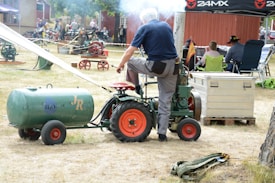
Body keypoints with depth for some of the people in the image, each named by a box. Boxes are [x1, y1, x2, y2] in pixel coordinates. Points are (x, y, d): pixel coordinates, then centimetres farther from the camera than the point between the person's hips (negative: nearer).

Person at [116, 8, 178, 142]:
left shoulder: (144, 28, 0)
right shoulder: (167, 26, 15)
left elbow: (130, 51, -3)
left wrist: (121, 65, 10)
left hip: (155, 67, -5)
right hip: (171, 67, 5)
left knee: (131, 61, 21)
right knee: (165, 102, 11)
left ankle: (136, 88, 29)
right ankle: (162, 134, 13)